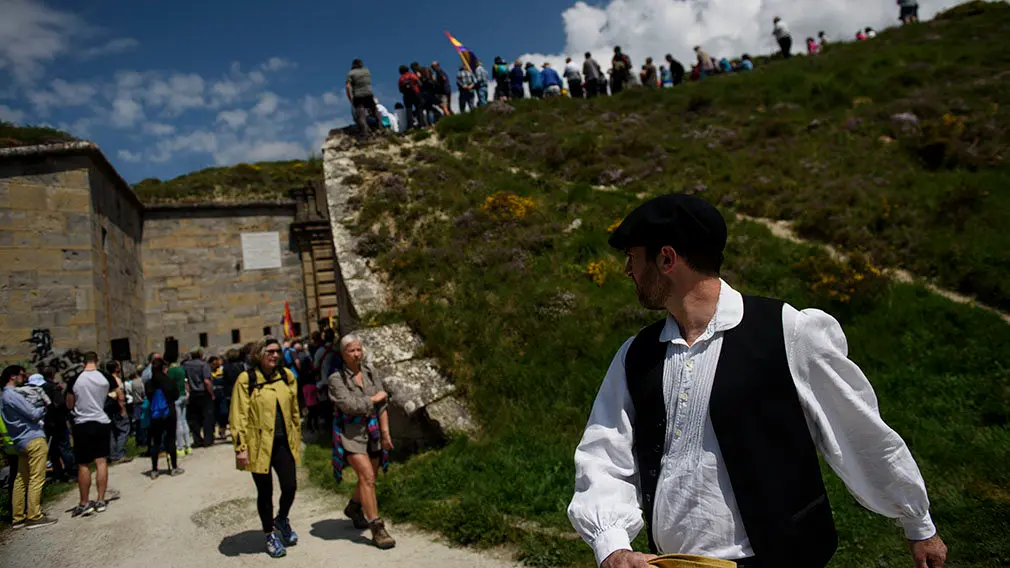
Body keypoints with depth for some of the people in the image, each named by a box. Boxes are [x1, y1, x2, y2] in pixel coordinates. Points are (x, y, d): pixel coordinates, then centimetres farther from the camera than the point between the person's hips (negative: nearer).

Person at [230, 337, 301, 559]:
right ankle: (270, 535, 29)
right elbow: (238, 416, -9)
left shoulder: (287, 376, 6)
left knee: (290, 486, -2)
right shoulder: (246, 380, -7)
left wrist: (297, 439, 15)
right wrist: (240, 447, -13)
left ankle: (282, 520, 31)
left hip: (283, 442, 3)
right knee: (265, 492, 8)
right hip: (259, 444, -3)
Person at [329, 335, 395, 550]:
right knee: (367, 477, -15)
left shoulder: (370, 373, 4)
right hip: (350, 433, -5)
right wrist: (374, 398, -9)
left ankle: (353, 508, 44)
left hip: (372, 431, 6)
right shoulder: (337, 379, -9)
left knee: (369, 477, 16)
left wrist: (385, 434, -1)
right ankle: (377, 528, -9)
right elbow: (349, 405, -21)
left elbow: (382, 406, 3)